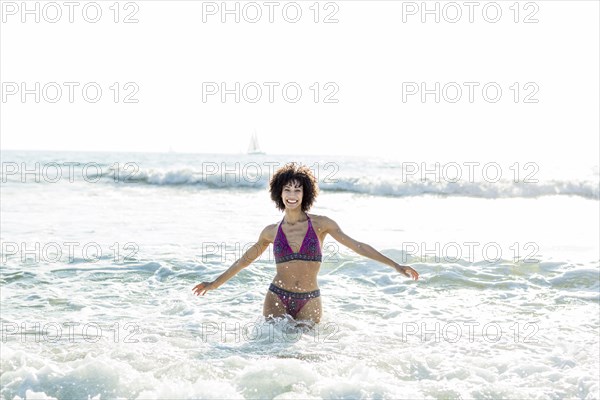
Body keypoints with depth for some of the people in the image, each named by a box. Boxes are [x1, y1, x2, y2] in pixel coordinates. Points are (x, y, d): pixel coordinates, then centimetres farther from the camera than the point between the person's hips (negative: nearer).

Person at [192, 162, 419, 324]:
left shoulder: (321, 224, -1)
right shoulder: (271, 232, 4)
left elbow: (356, 246, -2)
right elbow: (246, 259, 17)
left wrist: (395, 265, -7)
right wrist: (215, 284, 23)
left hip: (309, 303, -1)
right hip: (277, 298, 1)